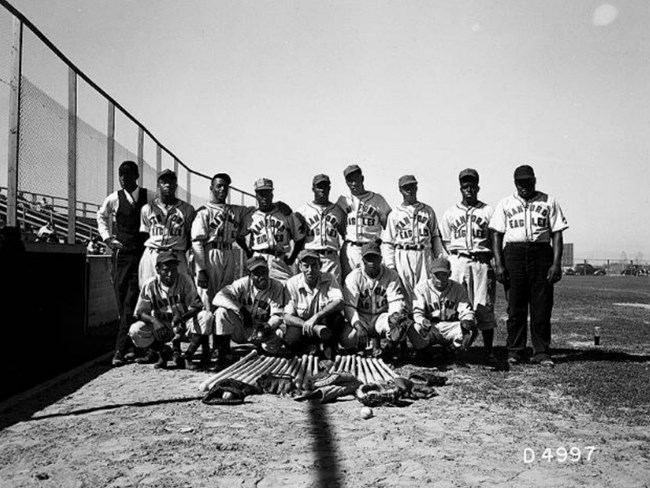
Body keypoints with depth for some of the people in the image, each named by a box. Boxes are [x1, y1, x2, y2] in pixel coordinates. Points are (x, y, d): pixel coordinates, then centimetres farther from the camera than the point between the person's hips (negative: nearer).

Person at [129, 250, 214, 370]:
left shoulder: (184, 280, -12)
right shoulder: (150, 285, -9)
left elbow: (196, 305, -17)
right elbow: (140, 312, -9)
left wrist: (181, 318, -37)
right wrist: (154, 321, -31)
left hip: (184, 324, -1)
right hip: (161, 327, 1)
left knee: (206, 316, -30)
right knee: (135, 330, -24)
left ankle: (186, 356, -19)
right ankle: (164, 352, 3)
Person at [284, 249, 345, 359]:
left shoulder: (329, 279, -7)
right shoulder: (292, 283, -9)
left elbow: (339, 303, -24)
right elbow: (287, 317, -14)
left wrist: (316, 317, -38)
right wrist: (310, 326, -32)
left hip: (326, 324, 1)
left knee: (336, 316, -30)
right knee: (292, 340, -33)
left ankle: (328, 347, -8)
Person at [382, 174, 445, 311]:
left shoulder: (428, 211, 14)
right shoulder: (394, 214, 9)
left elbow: (436, 237, 16)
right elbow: (388, 242, 6)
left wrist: (441, 258, 7)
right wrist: (390, 265, -2)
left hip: (425, 255, 1)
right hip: (403, 257, -1)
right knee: (405, 291, -4)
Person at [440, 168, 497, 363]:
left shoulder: (488, 211, 11)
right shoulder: (450, 212, 14)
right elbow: (444, 243, 13)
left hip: (481, 261, -1)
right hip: (457, 261, 1)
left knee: (484, 306, -2)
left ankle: (488, 351, 5)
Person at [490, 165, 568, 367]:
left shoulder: (549, 202, 11)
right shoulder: (505, 204, 12)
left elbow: (557, 234, 6)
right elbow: (497, 235, 7)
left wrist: (556, 263, -6)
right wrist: (498, 264, -3)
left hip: (541, 252, 0)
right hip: (513, 253, 0)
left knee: (542, 307, -1)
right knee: (515, 306, 2)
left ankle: (541, 352, 7)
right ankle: (514, 351, 10)